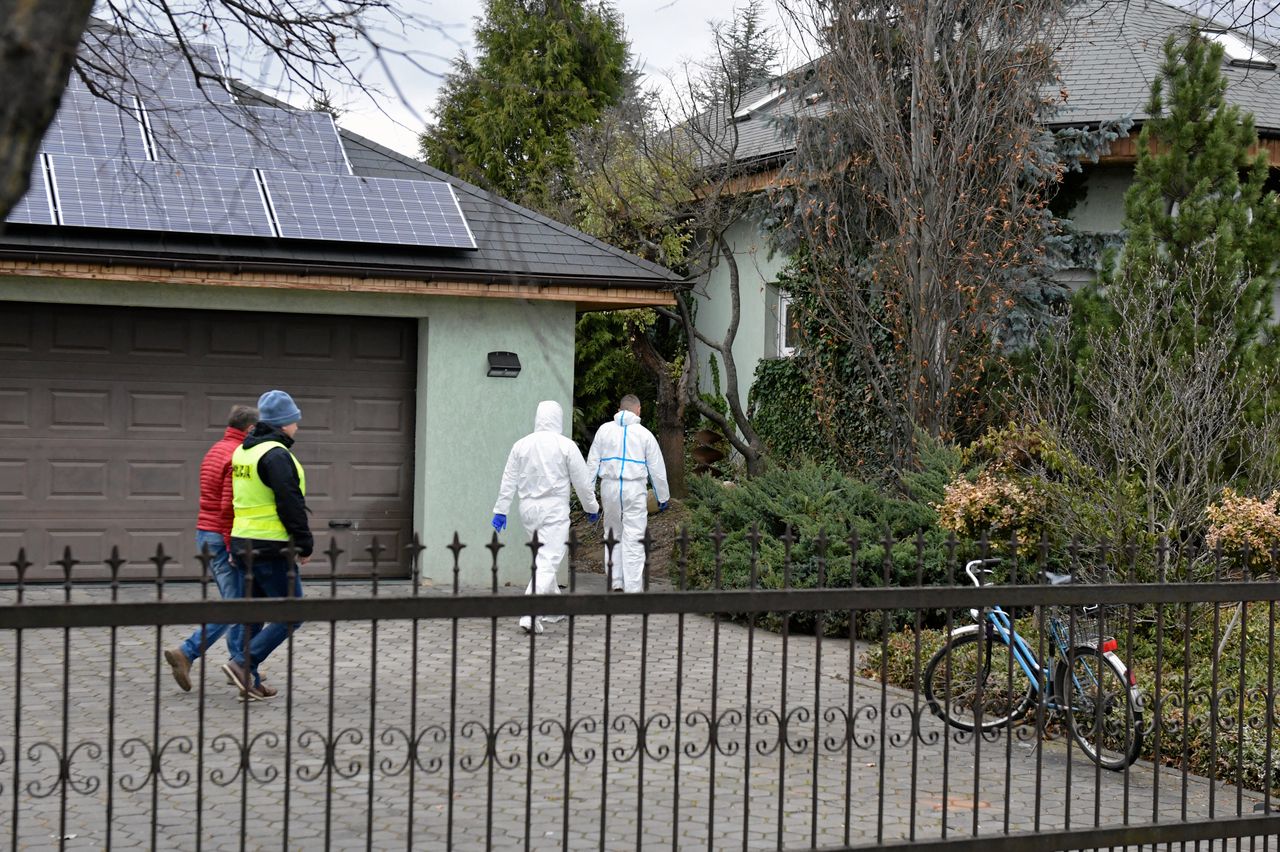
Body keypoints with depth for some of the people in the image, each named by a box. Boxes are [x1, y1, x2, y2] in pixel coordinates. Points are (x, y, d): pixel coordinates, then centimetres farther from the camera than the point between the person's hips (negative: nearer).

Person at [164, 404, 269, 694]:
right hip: (224, 539, -10)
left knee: (235, 603, 16)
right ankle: (186, 654, -13)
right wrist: (234, 548, -20)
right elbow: (229, 507, -23)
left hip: (205, 534, 10)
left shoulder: (215, 451, 15)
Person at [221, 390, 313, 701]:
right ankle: (243, 663, -10)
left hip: (242, 544, 10)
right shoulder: (276, 455, -15)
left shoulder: (242, 452, 15)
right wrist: (304, 544, -12)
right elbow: (291, 505, -20)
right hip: (271, 549, -9)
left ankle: (249, 682, 16)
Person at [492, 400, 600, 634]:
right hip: (554, 510, -5)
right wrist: (591, 508, 11)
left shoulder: (521, 445, 3)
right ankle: (530, 617, -21)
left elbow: (509, 481, 5)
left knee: (542, 560, 22)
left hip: (529, 510, 5)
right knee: (548, 564, -8)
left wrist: (501, 511, 11)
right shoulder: (566, 446, -8)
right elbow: (582, 481, -2)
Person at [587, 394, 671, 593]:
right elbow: (657, 468, 6)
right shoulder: (644, 434, 2)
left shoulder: (604, 430, 6)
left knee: (613, 536, 15)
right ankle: (633, 588, -4)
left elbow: (592, 462, 6)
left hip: (609, 487, 2)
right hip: (634, 489, -2)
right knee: (633, 540, -2)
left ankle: (615, 583, 14)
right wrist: (663, 497, 15)